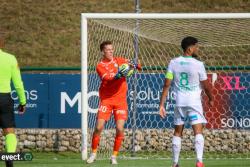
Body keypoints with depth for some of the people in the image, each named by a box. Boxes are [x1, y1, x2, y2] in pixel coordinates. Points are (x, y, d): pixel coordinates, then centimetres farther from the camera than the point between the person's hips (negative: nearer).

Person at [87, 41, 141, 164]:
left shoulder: (119, 60, 8)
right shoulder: (100, 66, -3)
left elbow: (131, 64, 4)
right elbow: (107, 78, -20)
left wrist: (134, 65, -19)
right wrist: (117, 75, -38)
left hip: (120, 100, 2)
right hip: (106, 100, -2)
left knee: (120, 129, -9)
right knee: (99, 127, -7)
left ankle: (114, 156, 4)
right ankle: (93, 154, 11)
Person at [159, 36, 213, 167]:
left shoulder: (173, 63, 0)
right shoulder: (198, 64, -9)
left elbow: (166, 85, -1)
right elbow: (206, 86, -3)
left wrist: (161, 105, 2)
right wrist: (211, 99, 17)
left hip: (179, 102, 4)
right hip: (194, 102, -4)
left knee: (177, 133, 14)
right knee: (198, 132, -4)